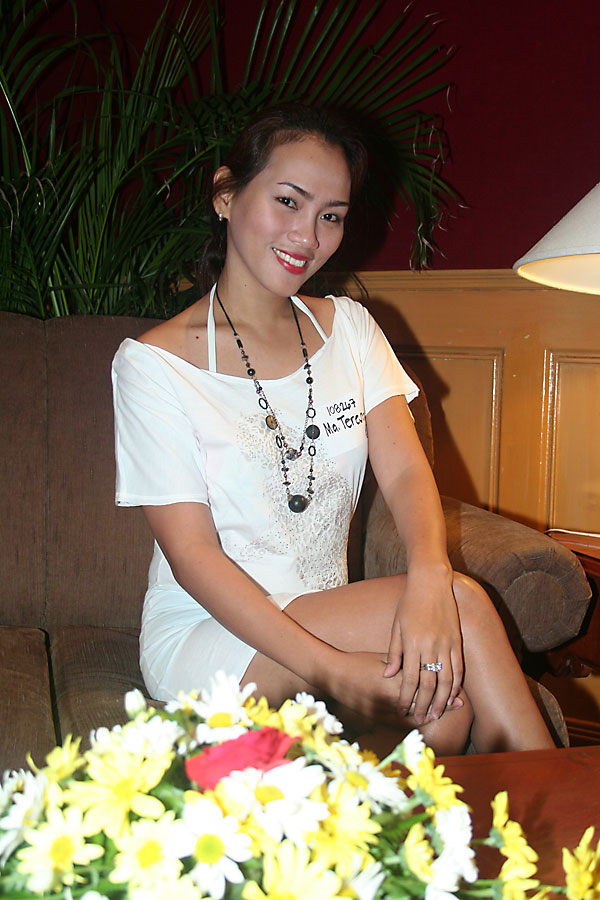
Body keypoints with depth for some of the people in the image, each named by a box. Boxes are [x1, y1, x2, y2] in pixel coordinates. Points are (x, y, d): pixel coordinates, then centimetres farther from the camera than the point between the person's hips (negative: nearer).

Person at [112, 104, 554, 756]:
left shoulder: (348, 327, 8)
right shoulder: (153, 362, -9)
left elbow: (405, 470, -5)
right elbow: (191, 555, -14)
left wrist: (429, 577, -28)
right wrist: (330, 670, -26)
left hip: (327, 619, 5)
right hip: (203, 634, -4)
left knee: (443, 701, -29)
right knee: (464, 604, -26)